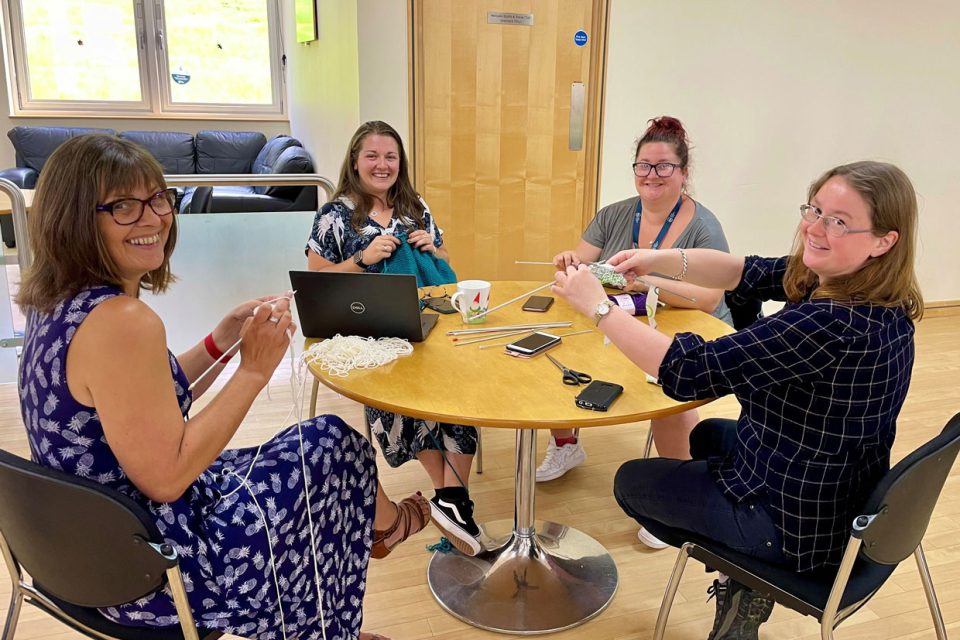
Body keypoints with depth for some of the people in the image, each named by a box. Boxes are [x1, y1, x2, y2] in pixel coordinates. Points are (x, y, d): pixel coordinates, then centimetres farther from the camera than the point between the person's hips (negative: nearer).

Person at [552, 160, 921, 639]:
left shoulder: (834, 324, -36)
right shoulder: (858, 288, -7)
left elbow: (689, 373, -35)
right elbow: (745, 273, -2)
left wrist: (597, 306, -27)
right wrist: (660, 259, -16)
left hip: (796, 526, -8)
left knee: (630, 482, 13)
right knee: (708, 434, 35)